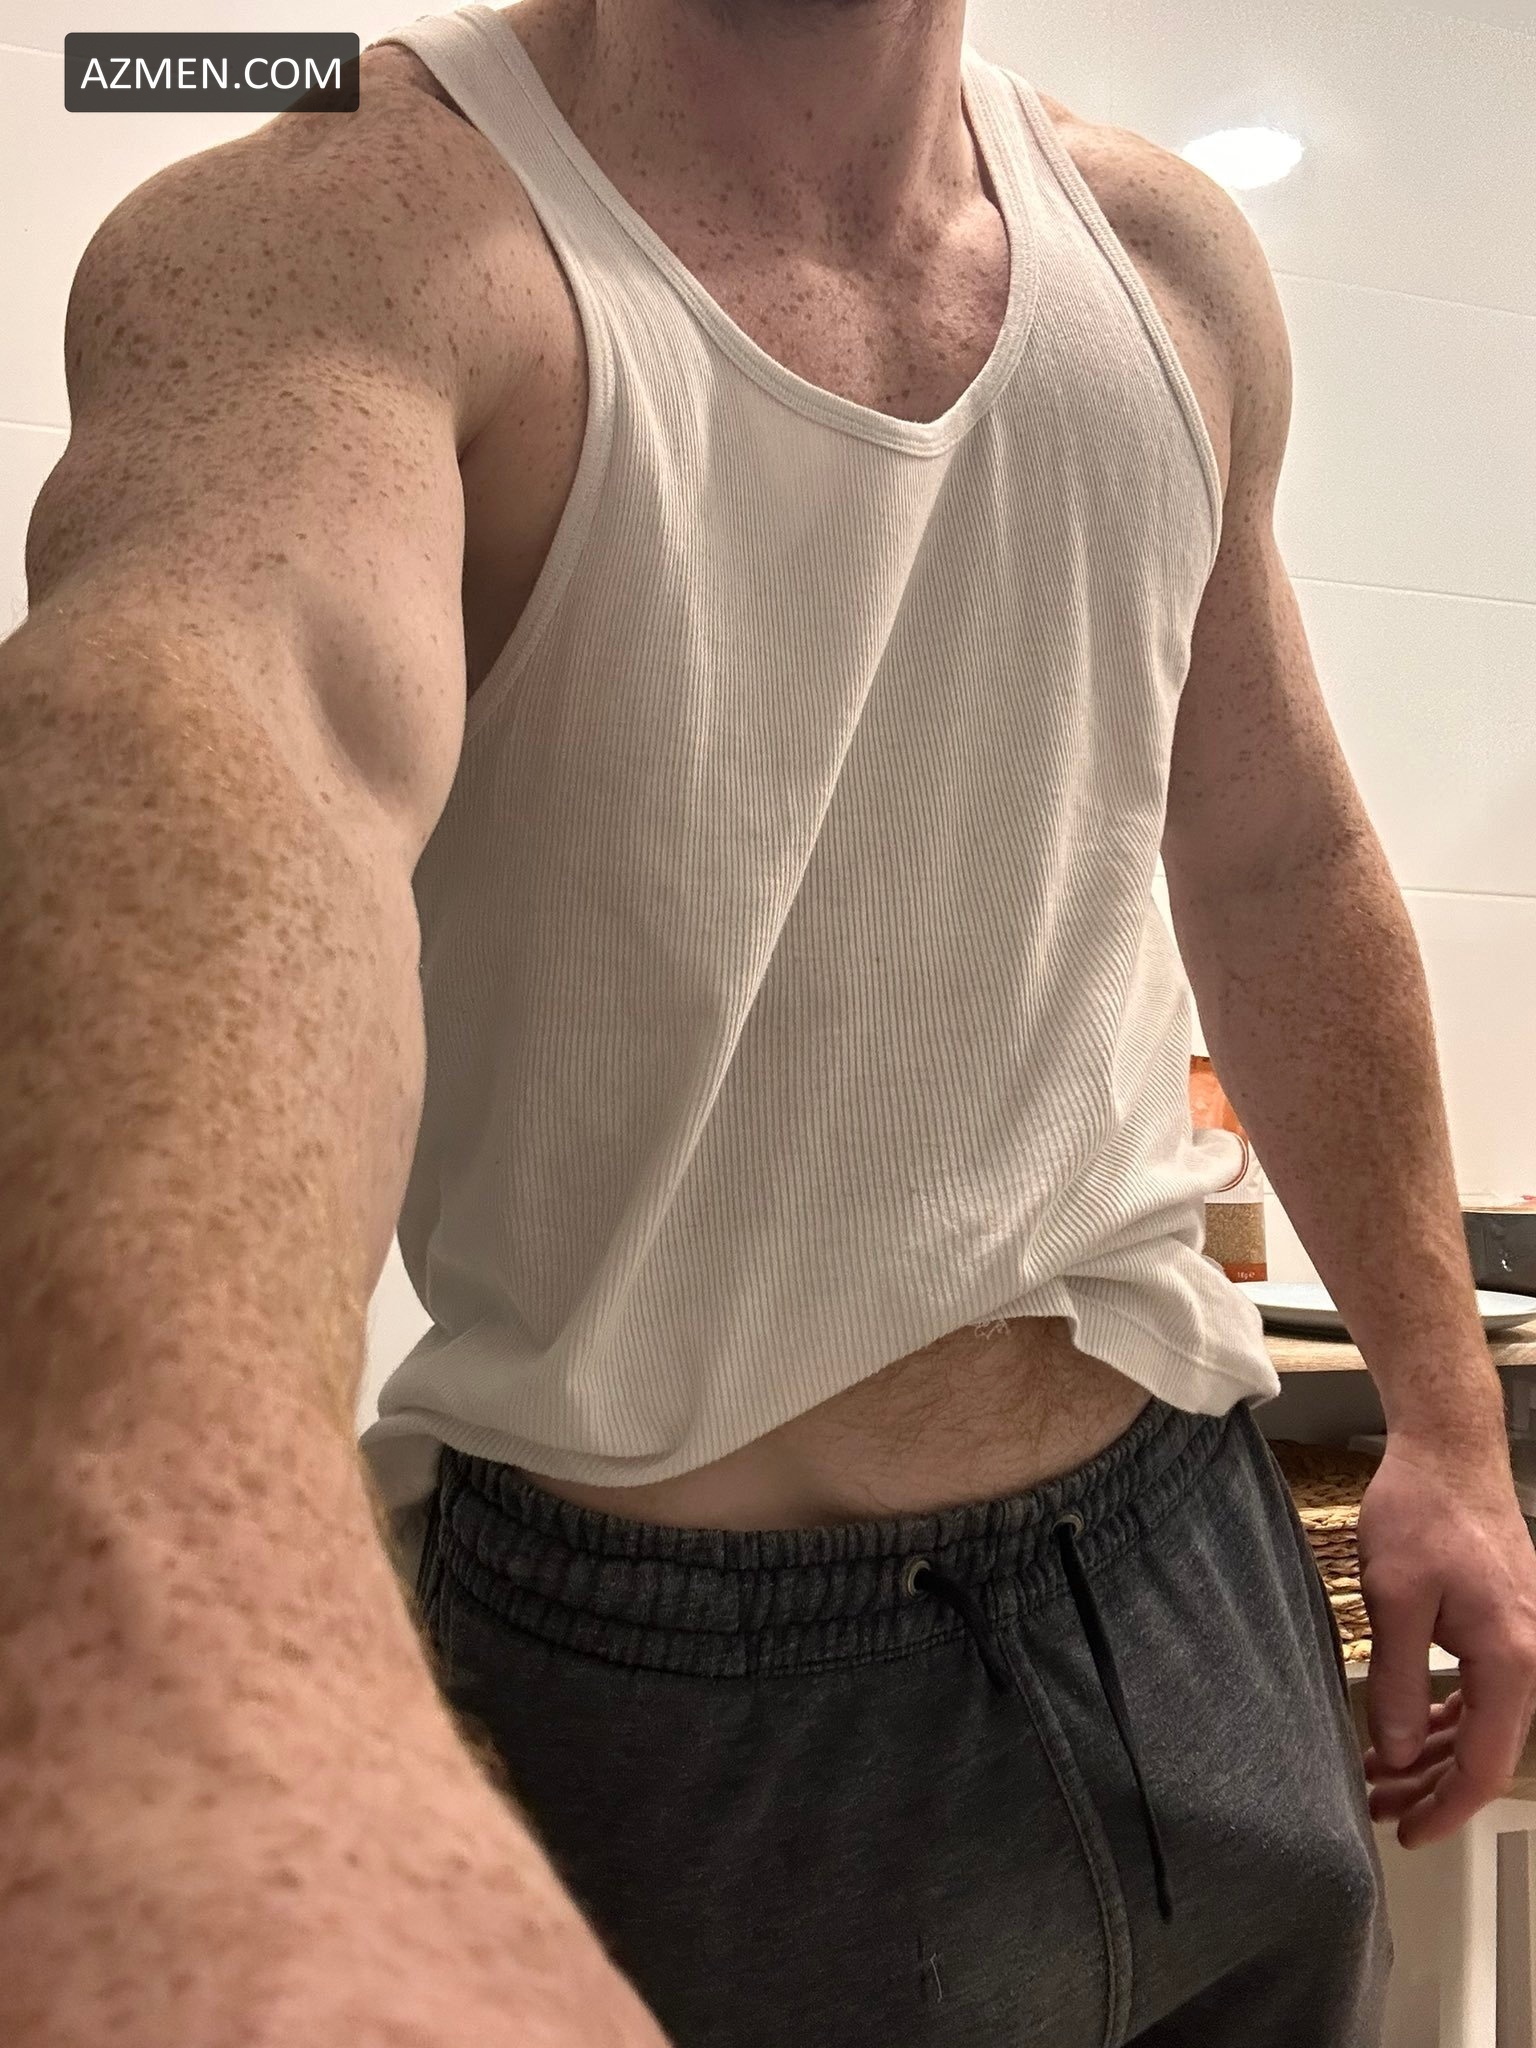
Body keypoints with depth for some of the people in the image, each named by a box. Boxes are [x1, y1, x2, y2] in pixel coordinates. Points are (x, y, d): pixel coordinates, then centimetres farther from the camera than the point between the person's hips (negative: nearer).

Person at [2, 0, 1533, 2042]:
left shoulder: (1172, 260, 1)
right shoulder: (339, 230, -17)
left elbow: (1281, 869, 9)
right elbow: (196, 714, -40)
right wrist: (181, 1673, -60)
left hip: (1193, 1561, 6)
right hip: (661, 1672, -4)